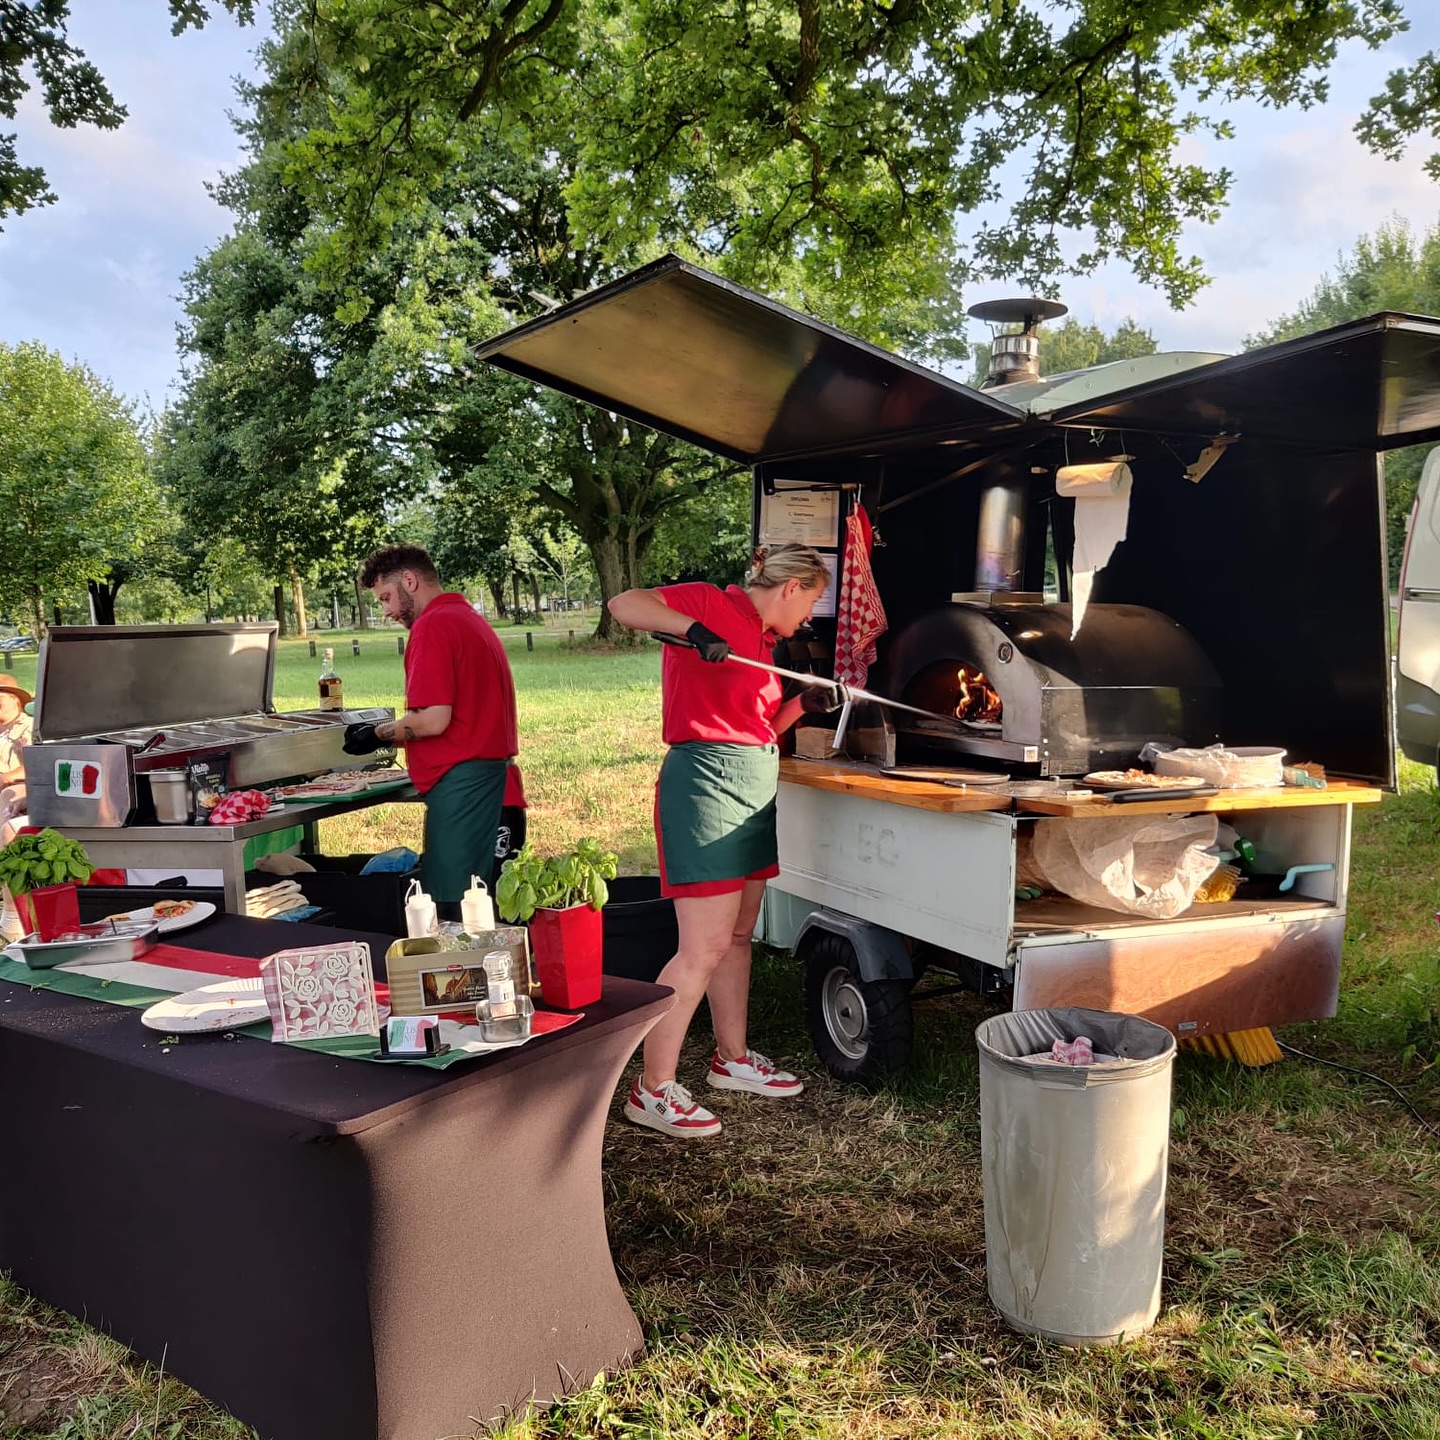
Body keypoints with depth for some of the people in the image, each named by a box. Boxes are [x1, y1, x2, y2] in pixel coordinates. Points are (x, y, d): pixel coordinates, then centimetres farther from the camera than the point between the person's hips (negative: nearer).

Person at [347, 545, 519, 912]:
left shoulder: (433, 626, -13)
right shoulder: (471, 619, 18)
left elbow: (433, 719, -19)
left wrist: (377, 735, -3)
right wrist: (388, 734, 15)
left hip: (459, 776, -10)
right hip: (492, 768, 10)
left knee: (449, 905, -4)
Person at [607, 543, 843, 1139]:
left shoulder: (762, 639, 19)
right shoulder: (713, 604, -7)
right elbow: (623, 604, -19)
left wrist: (804, 702, 7)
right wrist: (692, 629, -29)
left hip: (754, 784, 10)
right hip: (707, 781, -10)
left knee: (739, 935, 17)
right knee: (705, 948, -9)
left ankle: (732, 1058, 31)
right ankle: (653, 1090, 0)